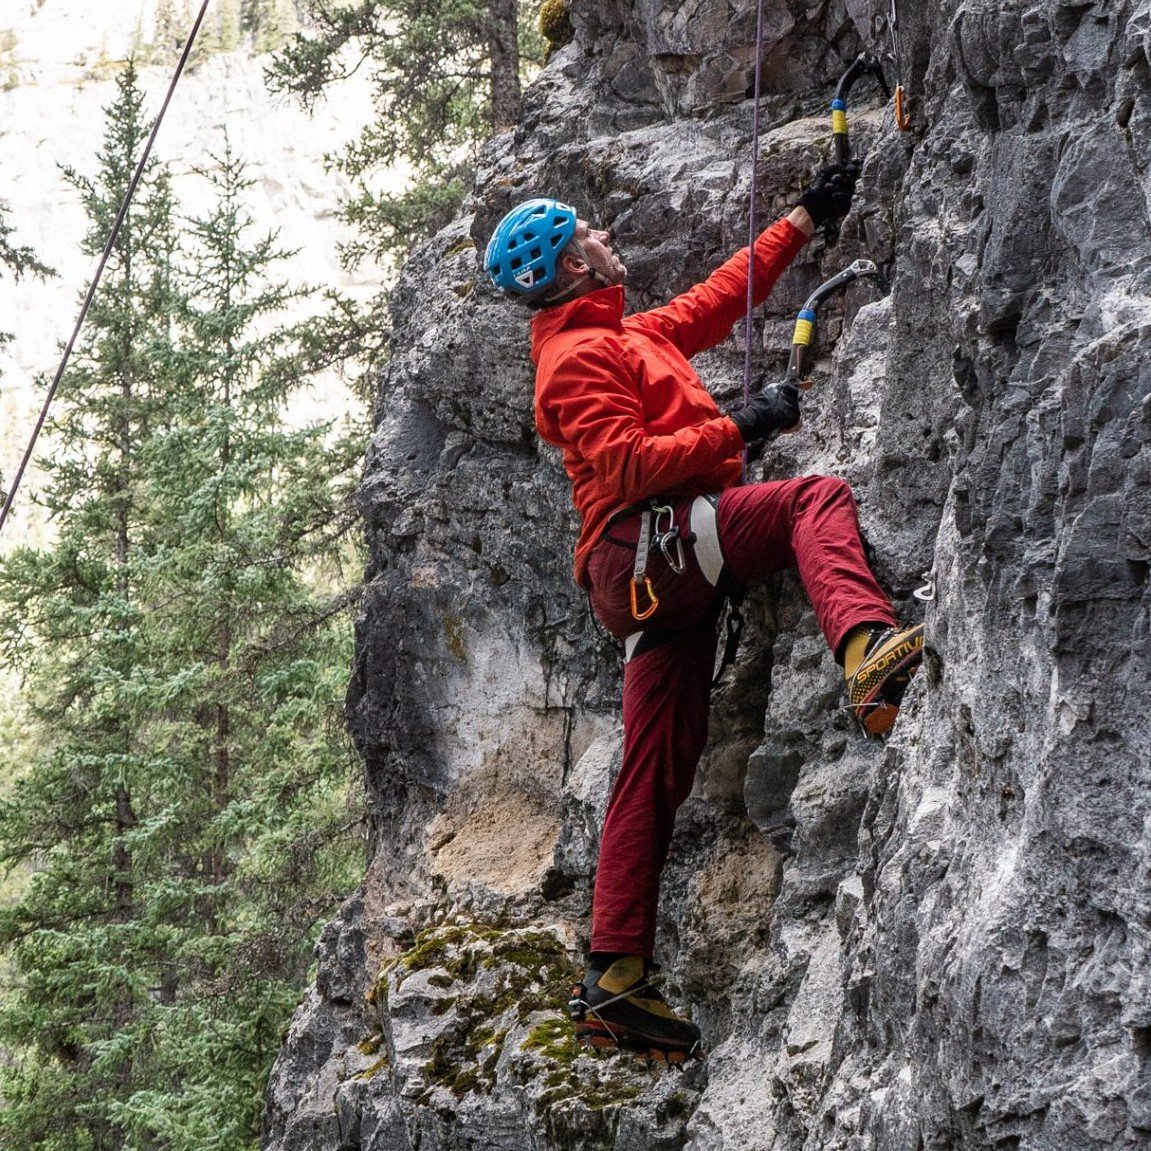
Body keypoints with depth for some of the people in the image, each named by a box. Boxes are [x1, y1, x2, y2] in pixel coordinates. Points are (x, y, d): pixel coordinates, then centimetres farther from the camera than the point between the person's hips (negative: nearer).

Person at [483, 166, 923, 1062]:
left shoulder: (630, 336, 28)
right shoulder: (579, 356, -2)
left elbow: (721, 297, 37)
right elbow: (629, 465, -15)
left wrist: (806, 219, 38)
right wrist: (738, 429, -16)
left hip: (654, 582, 9)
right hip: (647, 542, -9)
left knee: (657, 770, 4)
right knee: (816, 498, -21)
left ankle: (615, 981, 2)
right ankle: (869, 648, -51)